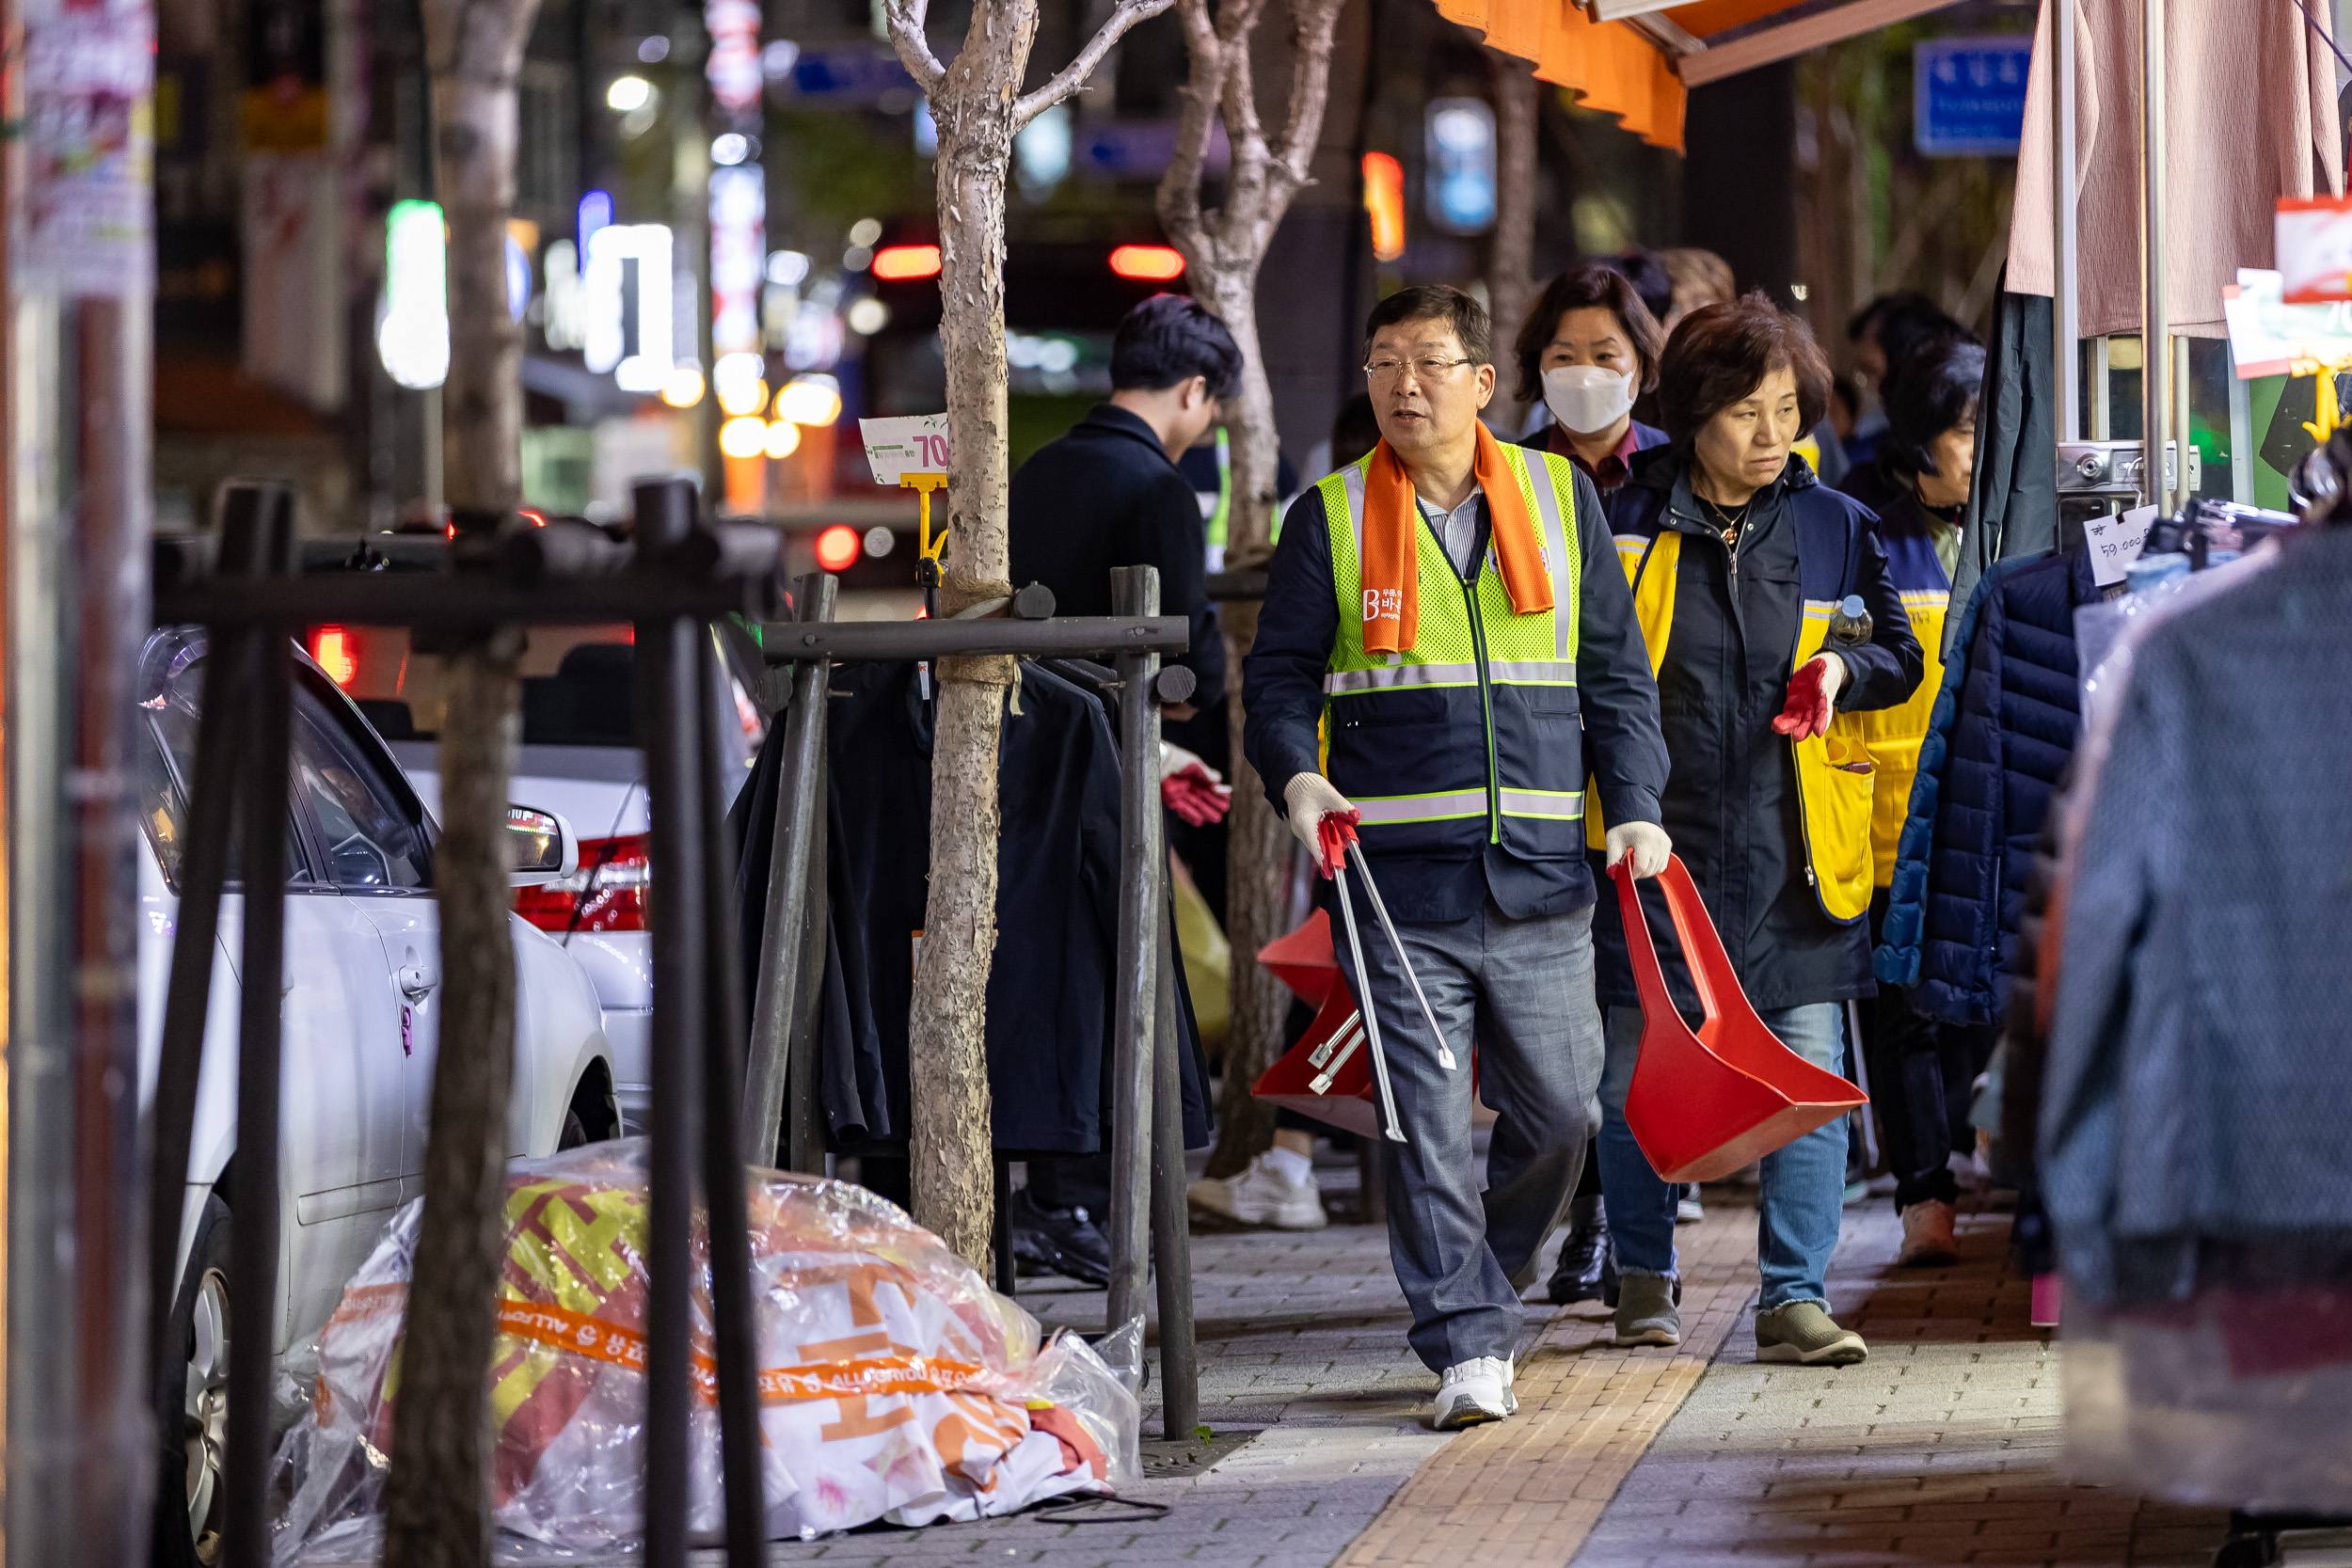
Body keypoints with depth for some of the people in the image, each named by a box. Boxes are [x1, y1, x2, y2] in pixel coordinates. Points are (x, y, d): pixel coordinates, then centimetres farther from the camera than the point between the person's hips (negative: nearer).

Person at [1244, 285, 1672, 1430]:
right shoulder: (1329, 519, 5)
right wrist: (1296, 778, -13)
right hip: (1399, 881, -2)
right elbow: (1279, 678, 6)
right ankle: (1467, 1346, 0)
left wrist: (1635, 806, 2)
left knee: (1560, 1111, 6)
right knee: (1426, 1125, -5)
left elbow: (1616, 674, 13)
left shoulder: (1560, 498, 9)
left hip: (1541, 877, 2)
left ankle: (1488, 1282, 29)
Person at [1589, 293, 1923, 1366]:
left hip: (1792, 846, 1)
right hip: (1654, 839, -1)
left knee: (1808, 1072, -5)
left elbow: (1901, 658, 14)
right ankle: (1644, 1277, 24)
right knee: (1638, 1075, 6)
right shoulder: (1626, 519, 1)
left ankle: (1794, 1297, -1)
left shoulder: (1833, 528, 7)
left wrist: (1844, 668, -7)